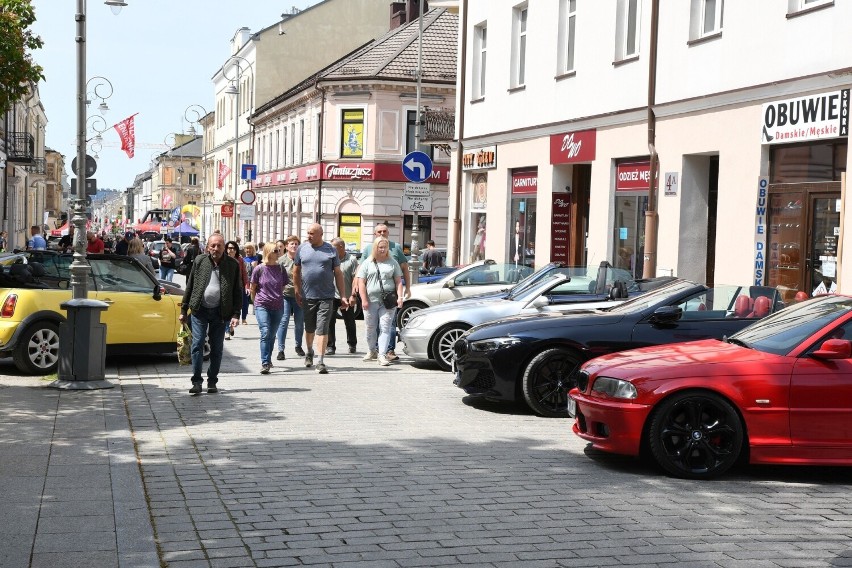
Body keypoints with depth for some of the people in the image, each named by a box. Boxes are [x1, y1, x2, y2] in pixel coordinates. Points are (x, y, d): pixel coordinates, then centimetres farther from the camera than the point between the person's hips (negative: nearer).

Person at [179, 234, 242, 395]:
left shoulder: (232, 265, 2)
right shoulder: (199, 261, 4)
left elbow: (237, 291, 3)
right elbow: (190, 286, 8)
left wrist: (236, 314, -5)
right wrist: (183, 310, 6)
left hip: (220, 312, 0)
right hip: (200, 310, 0)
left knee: (217, 348, 6)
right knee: (197, 345, -6)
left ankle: (212, 382, 16)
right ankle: (196, 382, -2)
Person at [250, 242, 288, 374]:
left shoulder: (280, 268, 3)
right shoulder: (259, 269, -5)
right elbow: (253, 288, 6)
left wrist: (277, 297, 14)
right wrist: (256, 301, 13)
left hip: (278, 306, 3)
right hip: (262, 306, -3)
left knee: (272, 335, 10)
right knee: (265, 333, -15)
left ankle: (268, 360, 26)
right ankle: (265, 363, -16)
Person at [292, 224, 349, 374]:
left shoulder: (331, 250, 2)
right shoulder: (302, 249, 5)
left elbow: (338, 273, 5)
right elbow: (296, 272, 11)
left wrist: (343, 296, 2)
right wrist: (297, 291, 5)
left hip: (326, 297, -2)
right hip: (307, 296, 2)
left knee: (322, 329, -8)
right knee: (309, 328, 16)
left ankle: (321, 362, -8)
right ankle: (309, 352, 41)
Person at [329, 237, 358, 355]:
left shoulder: (352, 260, -2)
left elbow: (355, 278, -4)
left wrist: (353, 295, -10)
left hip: (347, 297, -2)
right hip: (332, 296, 2)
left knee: (350, 323, 11)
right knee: (329, 322, -7)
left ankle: (352, 345, 27)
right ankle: (330, 346, -1)